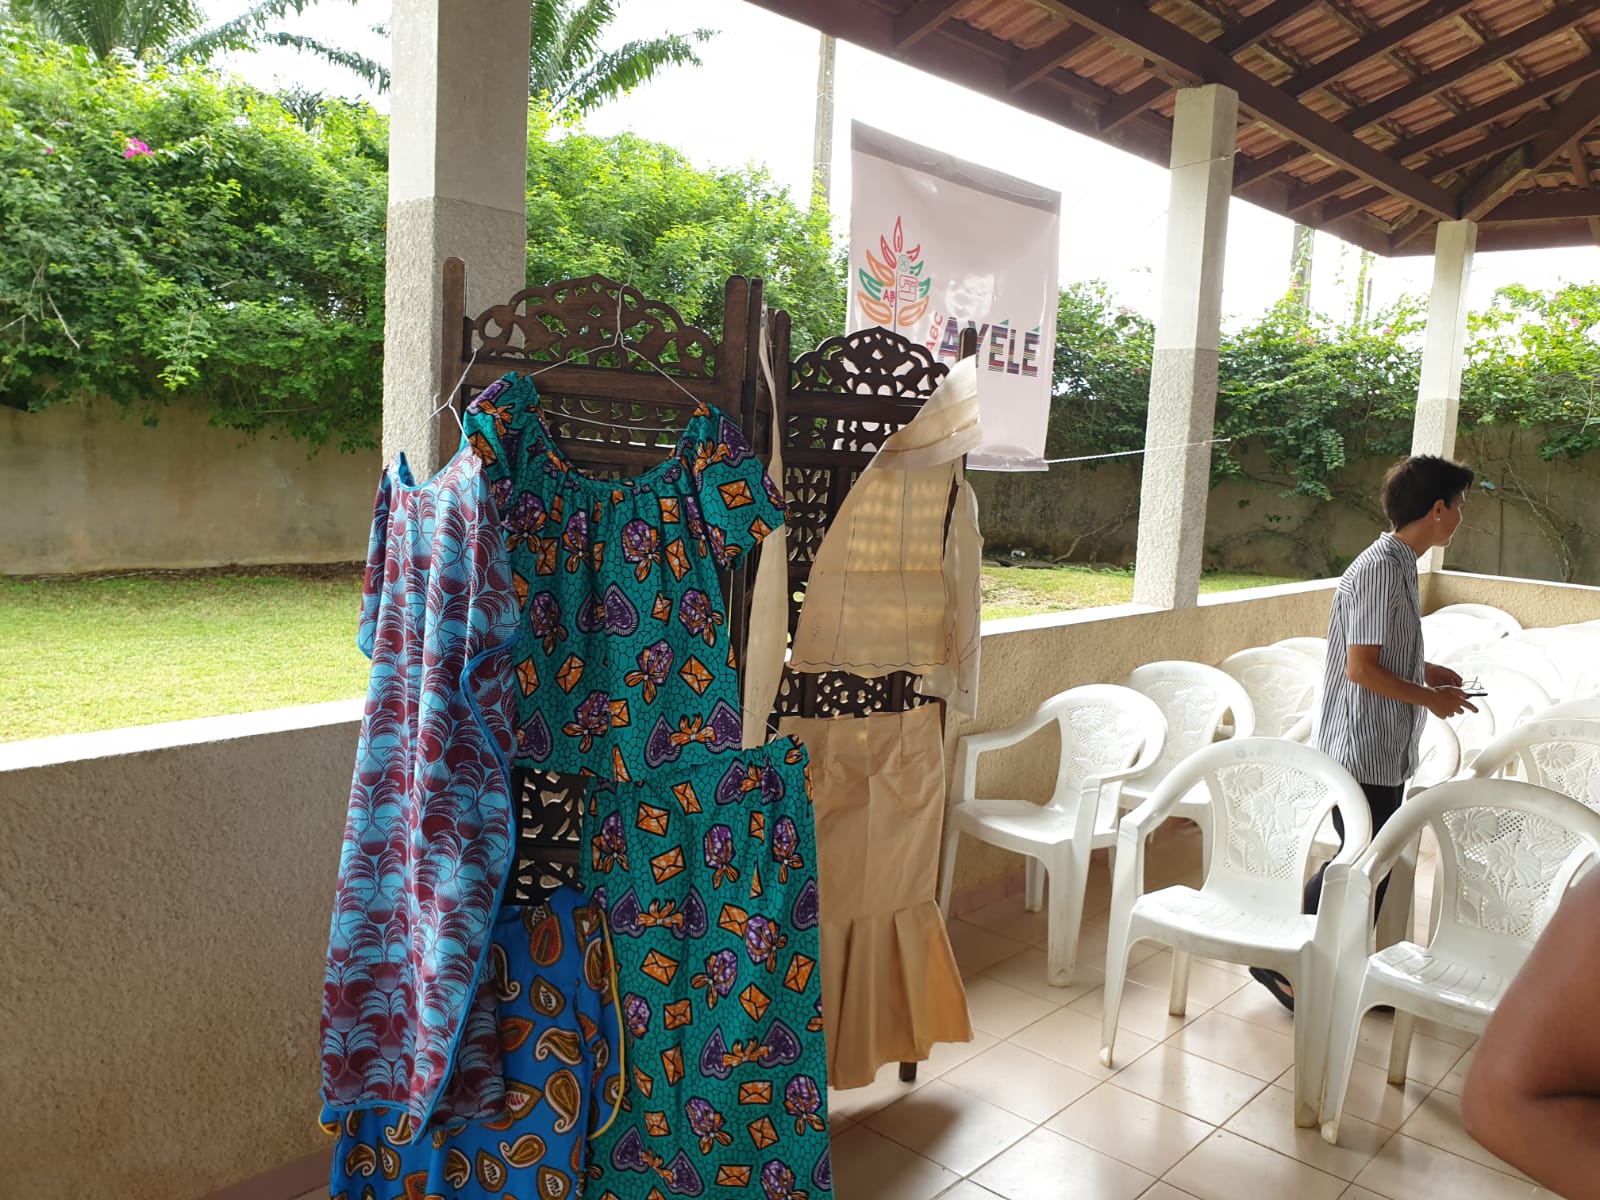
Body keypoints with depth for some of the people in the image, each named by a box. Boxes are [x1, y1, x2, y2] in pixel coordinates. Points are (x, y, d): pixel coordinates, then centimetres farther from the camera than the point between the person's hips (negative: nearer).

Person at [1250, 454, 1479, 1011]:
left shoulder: (1398, 565, 11)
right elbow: (1361, 668, -23)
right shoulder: (1379, 569, -20)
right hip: (1364, 751, -10)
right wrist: (1430, 697, -12)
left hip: (1385, 751, 10)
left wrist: (1425, 671, 10)